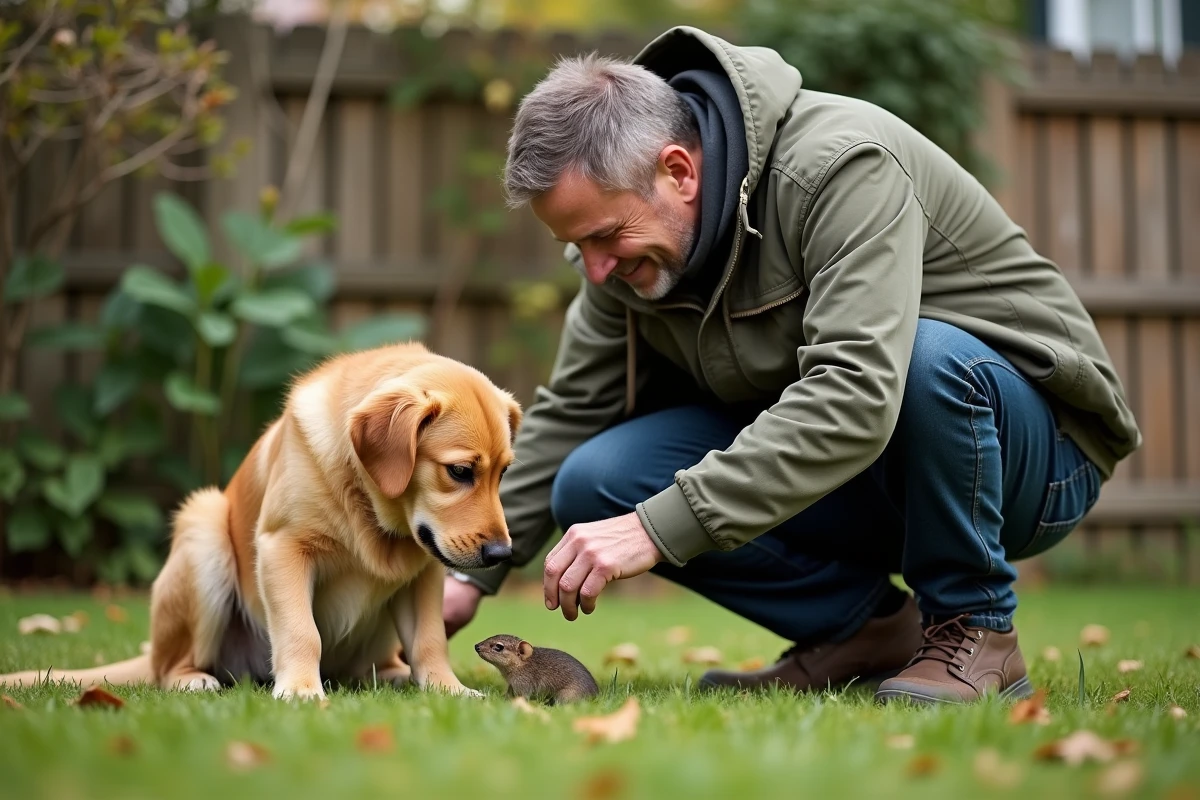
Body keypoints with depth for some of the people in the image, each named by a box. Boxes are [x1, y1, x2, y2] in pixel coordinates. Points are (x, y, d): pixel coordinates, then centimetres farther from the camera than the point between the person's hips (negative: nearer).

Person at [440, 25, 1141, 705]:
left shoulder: (845, 164, -28)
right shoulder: (633, 234, -4)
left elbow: (854, 397, -40)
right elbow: (572, 410, 6)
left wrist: (659, 527, -43)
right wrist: (473, 572, -1)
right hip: (818, 458, 6)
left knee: (928, 354, -41)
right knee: (593, 484, -13)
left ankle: (975, 630, -15)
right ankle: (869, 627, -1)